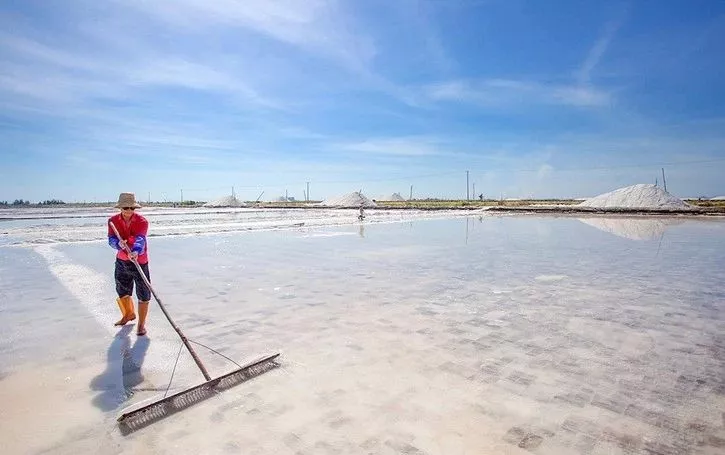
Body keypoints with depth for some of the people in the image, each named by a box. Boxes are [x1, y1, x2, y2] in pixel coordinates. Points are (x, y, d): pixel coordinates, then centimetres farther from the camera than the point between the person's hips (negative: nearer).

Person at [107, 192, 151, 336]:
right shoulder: (113, 221, -4)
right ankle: (128, 314, 47)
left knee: (143, 294, -3)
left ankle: (141, 324, 14)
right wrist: (119, 244, -37)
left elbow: (140, 240, -31)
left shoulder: (142, 222, -16)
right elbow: (111, 240, -13)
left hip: (139, 261, -4)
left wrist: (135, 252, -51)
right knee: (122, 291, 21)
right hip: (121, 261, 5)